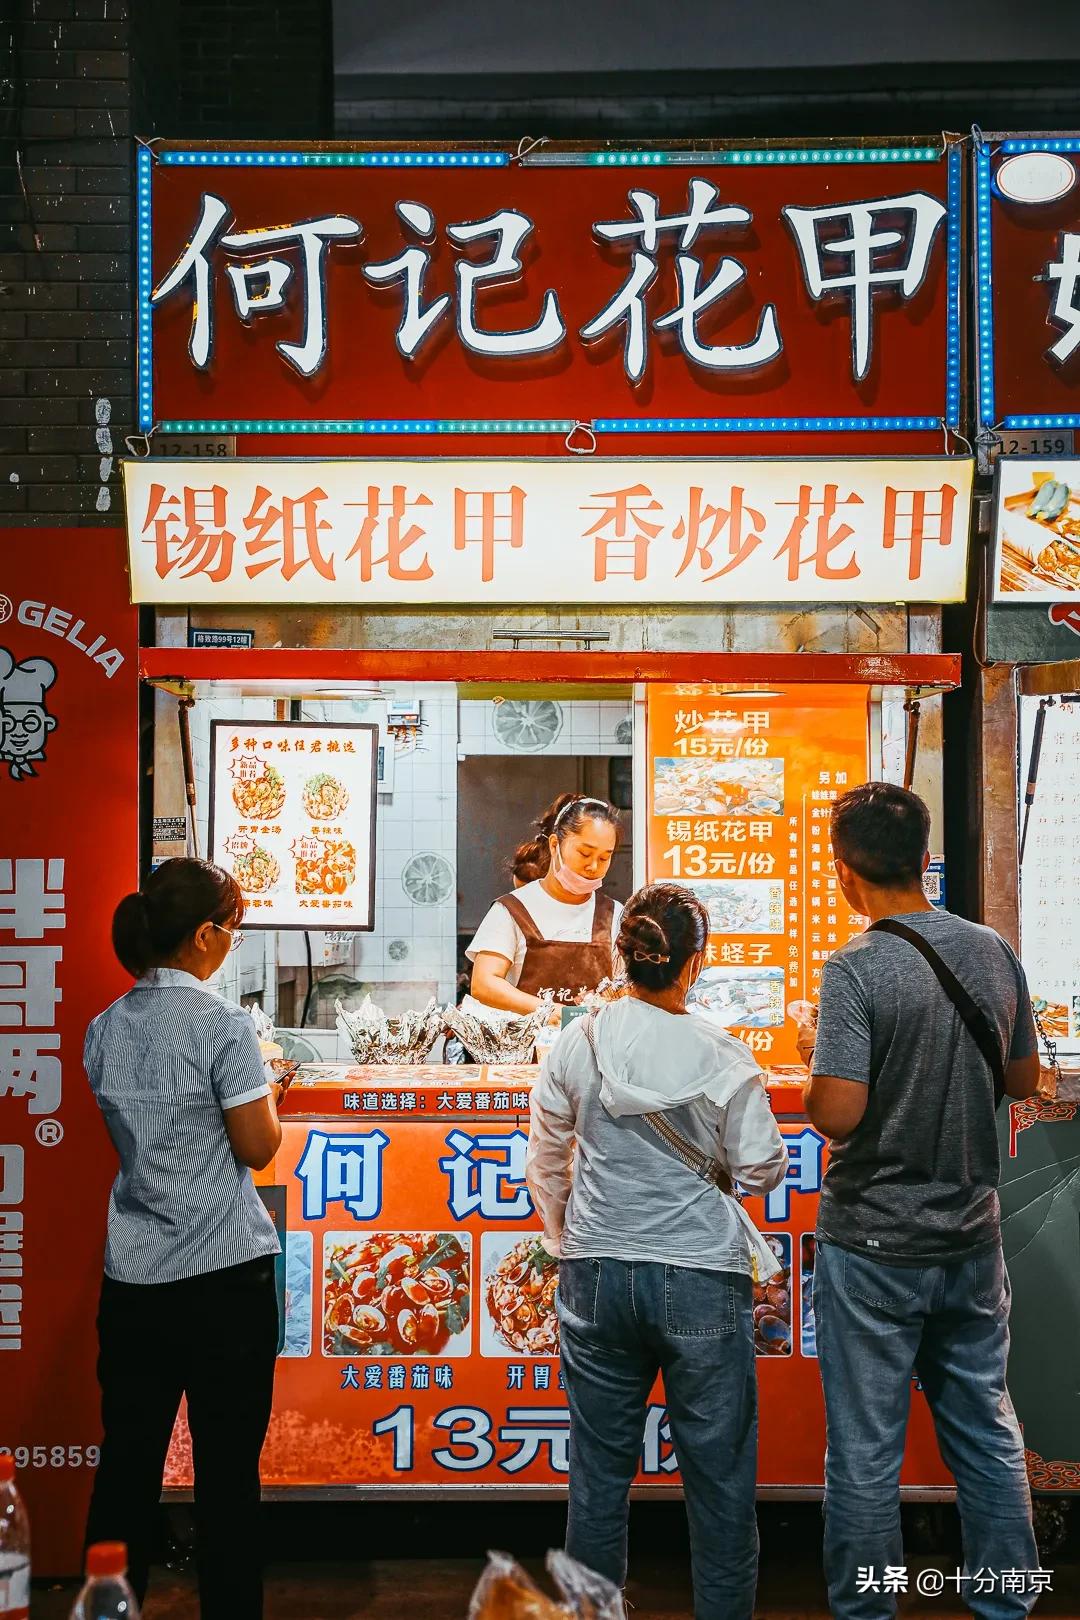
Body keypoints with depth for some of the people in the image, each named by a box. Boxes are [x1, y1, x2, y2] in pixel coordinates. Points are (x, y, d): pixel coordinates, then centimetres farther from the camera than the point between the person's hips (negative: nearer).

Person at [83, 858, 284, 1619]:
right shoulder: (222, 1023, -14)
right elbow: (258, 1146, -12)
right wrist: (266, 1091, 7)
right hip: (225, 1274, -5)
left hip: (132, 1278, 6)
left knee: (127, 1463, 13)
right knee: (227, 1471, 6)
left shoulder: (106, 1028, 5)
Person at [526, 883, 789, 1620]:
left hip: (598, 1274, 3)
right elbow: (761, 1169, -3)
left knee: (600, 1471, 14)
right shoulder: (722, 1055, -11)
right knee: (719, 1476, 10)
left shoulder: (579, 1043, -3)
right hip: (701, 1278, -2)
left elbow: (546, 1162, 8)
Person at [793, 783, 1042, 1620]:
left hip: (875, 1244, -5)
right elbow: (1025, 1078, 9)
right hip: (972, 1236, 5)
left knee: (866, 1453, 8)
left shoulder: (856, 969, -20)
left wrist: (815, 1051, -5)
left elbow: (838, 1113, -24)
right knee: (988, 1433, 20)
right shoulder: (993, 952, -2)